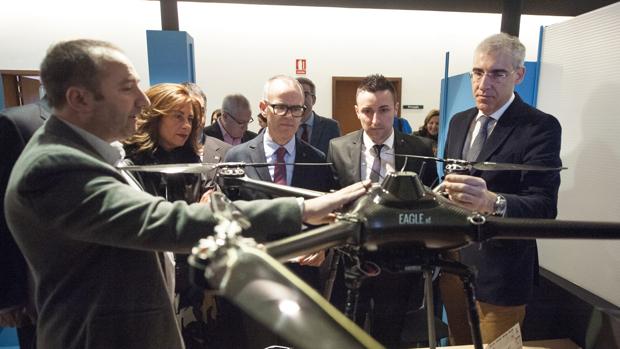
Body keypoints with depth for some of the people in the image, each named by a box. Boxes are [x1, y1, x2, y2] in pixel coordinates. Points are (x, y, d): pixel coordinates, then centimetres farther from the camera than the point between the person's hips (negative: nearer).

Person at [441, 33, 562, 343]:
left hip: (500, 273, -5)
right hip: (453, 262, 6)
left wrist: (491, 202, -43)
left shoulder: (541, 127, -14)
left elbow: (544, 206, -23)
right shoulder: (459, 122, 6)